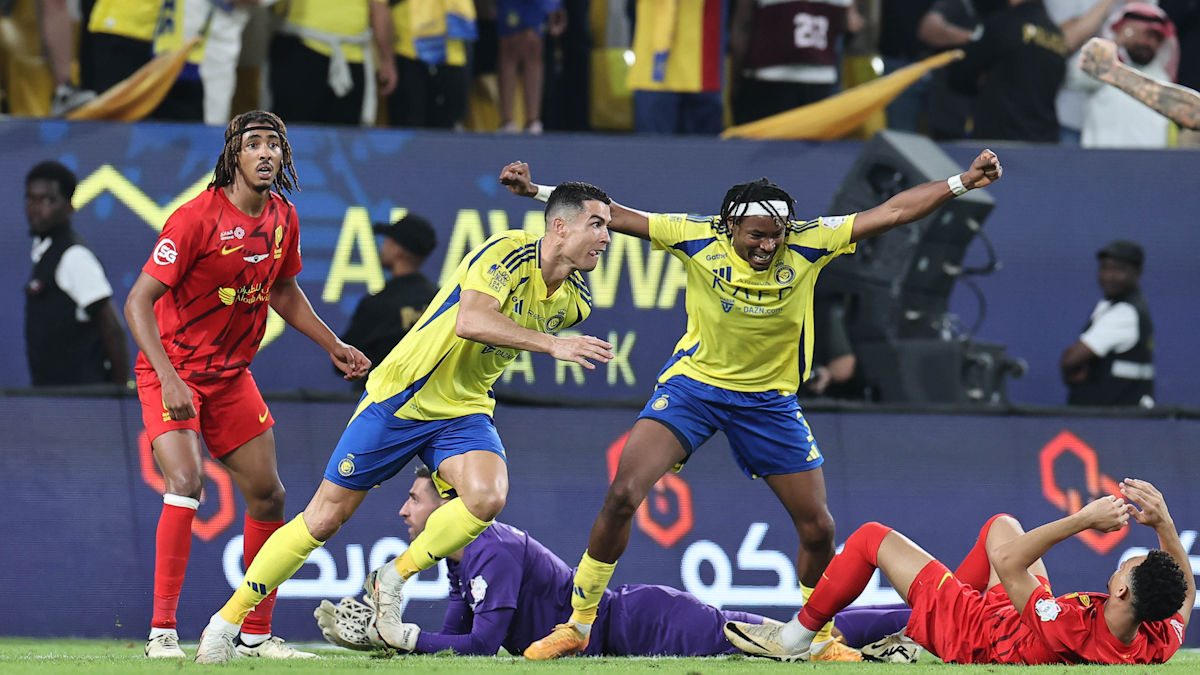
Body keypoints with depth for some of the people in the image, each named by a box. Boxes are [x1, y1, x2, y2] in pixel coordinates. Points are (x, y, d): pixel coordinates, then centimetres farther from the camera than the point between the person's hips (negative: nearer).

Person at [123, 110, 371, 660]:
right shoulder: (197, 218, -21)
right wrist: (169, 379, -32)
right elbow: (138, 301, -23)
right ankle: (162, 633, -21)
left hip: (232, 375, 7)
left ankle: (256, 635, 19)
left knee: (267, 496, 7)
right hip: (174, 371, -7)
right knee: (185, 482, -25)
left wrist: (332, 345, 17)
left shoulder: (282, 218, 1)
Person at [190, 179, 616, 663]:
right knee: (325, 517, -1)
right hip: (400, 399, -5)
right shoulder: (507, 252, -22)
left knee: (487, 496, -26)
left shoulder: (574, 301, -1)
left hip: (464, 410, 5)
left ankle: (391, 580, -3)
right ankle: (227, 619, 14)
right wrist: (551, 344, -40)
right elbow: (470, 320, -38)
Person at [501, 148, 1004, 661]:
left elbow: (891, 213, -13)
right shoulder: (698, 239, -17)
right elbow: (614, 216, -12)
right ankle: (577, 625, -4)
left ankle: (819, 637, 28)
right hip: (693, 383, -2)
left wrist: (962, 182, -19)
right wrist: (539, 190, -18)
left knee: (818, 527, 1)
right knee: (622, 494, -19)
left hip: (769, 401, 2)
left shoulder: (807, 244, -15)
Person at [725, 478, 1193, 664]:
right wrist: (1163, 524, -23)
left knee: (871, 538, 8)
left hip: (972, 634, -7)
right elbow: (1186, 593, -10)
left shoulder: (1070, 630, -48)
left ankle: (797, 638, 29)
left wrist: (1082, 520, -40)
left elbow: (1008, 563, -40)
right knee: (1001, 524, 28)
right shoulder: (1159, 645, -31)